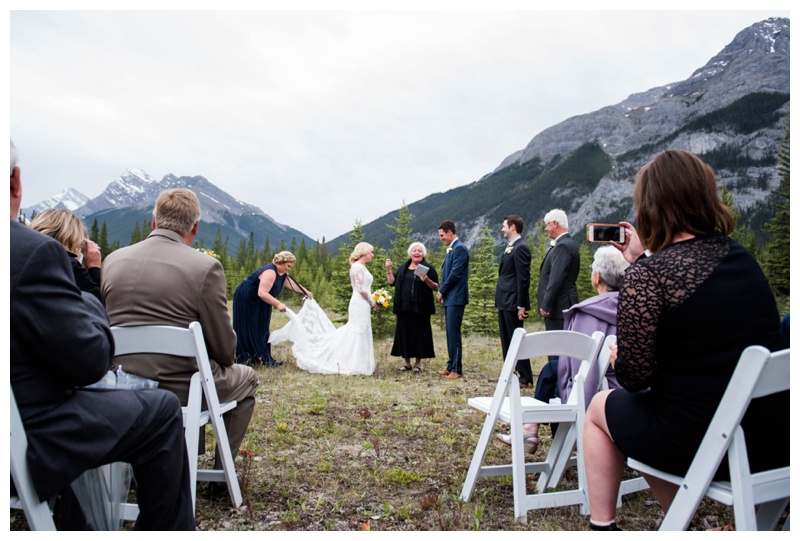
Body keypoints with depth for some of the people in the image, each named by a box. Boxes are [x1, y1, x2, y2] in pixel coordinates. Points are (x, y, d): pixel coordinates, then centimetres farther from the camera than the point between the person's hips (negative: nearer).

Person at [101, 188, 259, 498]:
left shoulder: (112, 260, -1)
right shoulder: (205, 267, -16)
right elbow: (225, 349, -11)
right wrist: (223, 361, 12)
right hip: (180, 390, -6)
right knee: (246, 378, 24)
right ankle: (222, 473, 26)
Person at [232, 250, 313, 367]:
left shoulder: (282, 273, 2)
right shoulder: (270, 272, -29)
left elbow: (292, 284, 18)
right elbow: (262, 293, -36)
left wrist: (306, 292, 22)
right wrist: (278, 304, -37)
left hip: (257, 302, 10)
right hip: (246, 299, -10)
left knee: (261, 329, 9)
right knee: (250, 330, -6)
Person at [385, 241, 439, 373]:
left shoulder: (428, 268, 1)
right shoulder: (403, 268, 15)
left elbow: (436, 287, -4)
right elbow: (392, 282, 12)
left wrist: (427, 280, -21)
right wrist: (388, 269, 3)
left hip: (420, 308, -4)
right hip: (404, 307, 4)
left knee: (419, 334, 0)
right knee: (404, 333, 6)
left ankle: (417, 363, 10)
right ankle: (407, 362, 17)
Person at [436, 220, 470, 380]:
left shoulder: (460, 248, -13)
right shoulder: (451, 249, 17)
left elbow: (455, 274, -19)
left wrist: (441, 291, -10)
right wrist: (441, 292, 7)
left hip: (456, 298, -10)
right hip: (449, 297, 10)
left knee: (454, 332, -6)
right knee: (450, 332, 12)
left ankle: (456, 369, 0)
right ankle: (451, 366, 19)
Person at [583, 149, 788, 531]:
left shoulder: (648, 273, -20)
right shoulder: (740, 256, 3)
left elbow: (634, 376, -19)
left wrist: (616, 358, 2)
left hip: (700, 442, -7)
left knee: (601, 409, 19)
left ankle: (602, 526, 24)